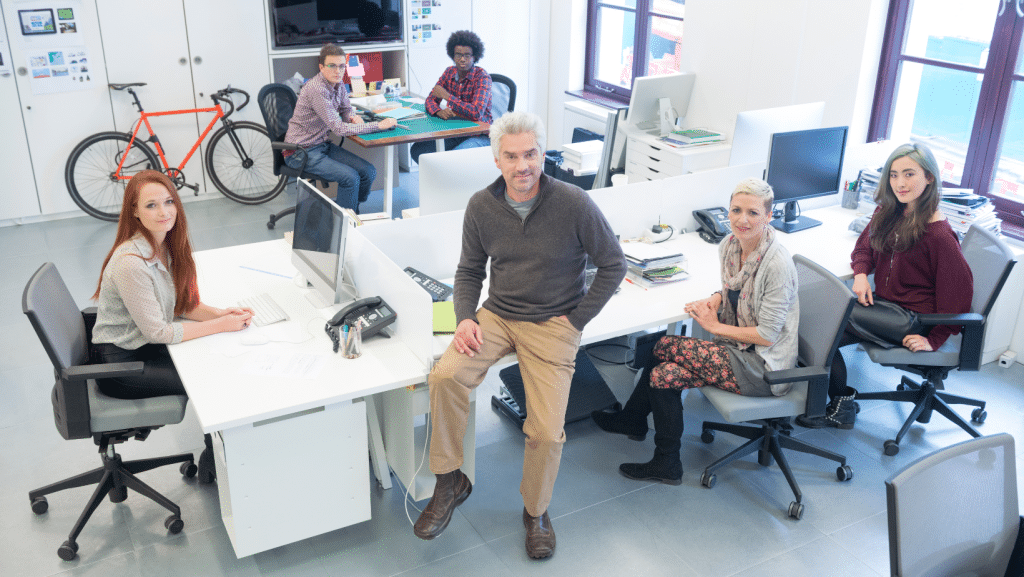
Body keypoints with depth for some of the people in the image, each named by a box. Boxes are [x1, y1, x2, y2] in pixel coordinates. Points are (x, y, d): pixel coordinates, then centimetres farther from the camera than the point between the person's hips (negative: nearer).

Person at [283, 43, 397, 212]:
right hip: (302, 152, -8)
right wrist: (379, 125, -27)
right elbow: (339, 128, -27)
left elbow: (346, 109, 21)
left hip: (323, 145, 8)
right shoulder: (316, 89, -25)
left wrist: (354, 117, -5)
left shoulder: (338, 85, 2)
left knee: (369, 172, -5)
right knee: (350, 178, -24)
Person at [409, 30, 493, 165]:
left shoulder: (482, 77, -14)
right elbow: (430, 100, 9)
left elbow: (476, 113, -27)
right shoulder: (450, 72, 6)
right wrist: (439, 112, -16)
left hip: (479, 134, -6)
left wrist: (446, 95, -20)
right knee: (417, 150, -11)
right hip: (454, 132, 6)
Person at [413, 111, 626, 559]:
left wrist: (577, 319, -5)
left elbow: (613, 265, -3)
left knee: (546, 432, -15)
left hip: (553, 322, -3)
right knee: (445, 376, -25)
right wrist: (465, 317, -7)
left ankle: (536, 511, 17)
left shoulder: (573, 203, -13)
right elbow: (469, 270, 11)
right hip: (497, 315, 3)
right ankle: (449, 482, -3)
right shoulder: (482, 207, -2)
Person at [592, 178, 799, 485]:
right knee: (665, 373, -7)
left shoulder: (777, 264, -24)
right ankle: (665, 465, 12)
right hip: (738, 350, 8)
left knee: (666, 347, -15)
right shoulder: (729, 245, -1)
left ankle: (632, 418, 8)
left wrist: (715, 325, -13)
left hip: (763, 367, -7)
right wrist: (714, 299, -4)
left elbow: (767, 335, -21)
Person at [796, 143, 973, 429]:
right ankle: (840, 407, -2)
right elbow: (865, 246, 21)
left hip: (911, 318, -7)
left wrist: (934, 340, -10)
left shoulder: (939, 235, -17)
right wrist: (861, 273, -1)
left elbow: (958, 292, -12)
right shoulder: (888, 212, 6)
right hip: (883, 303, 8)